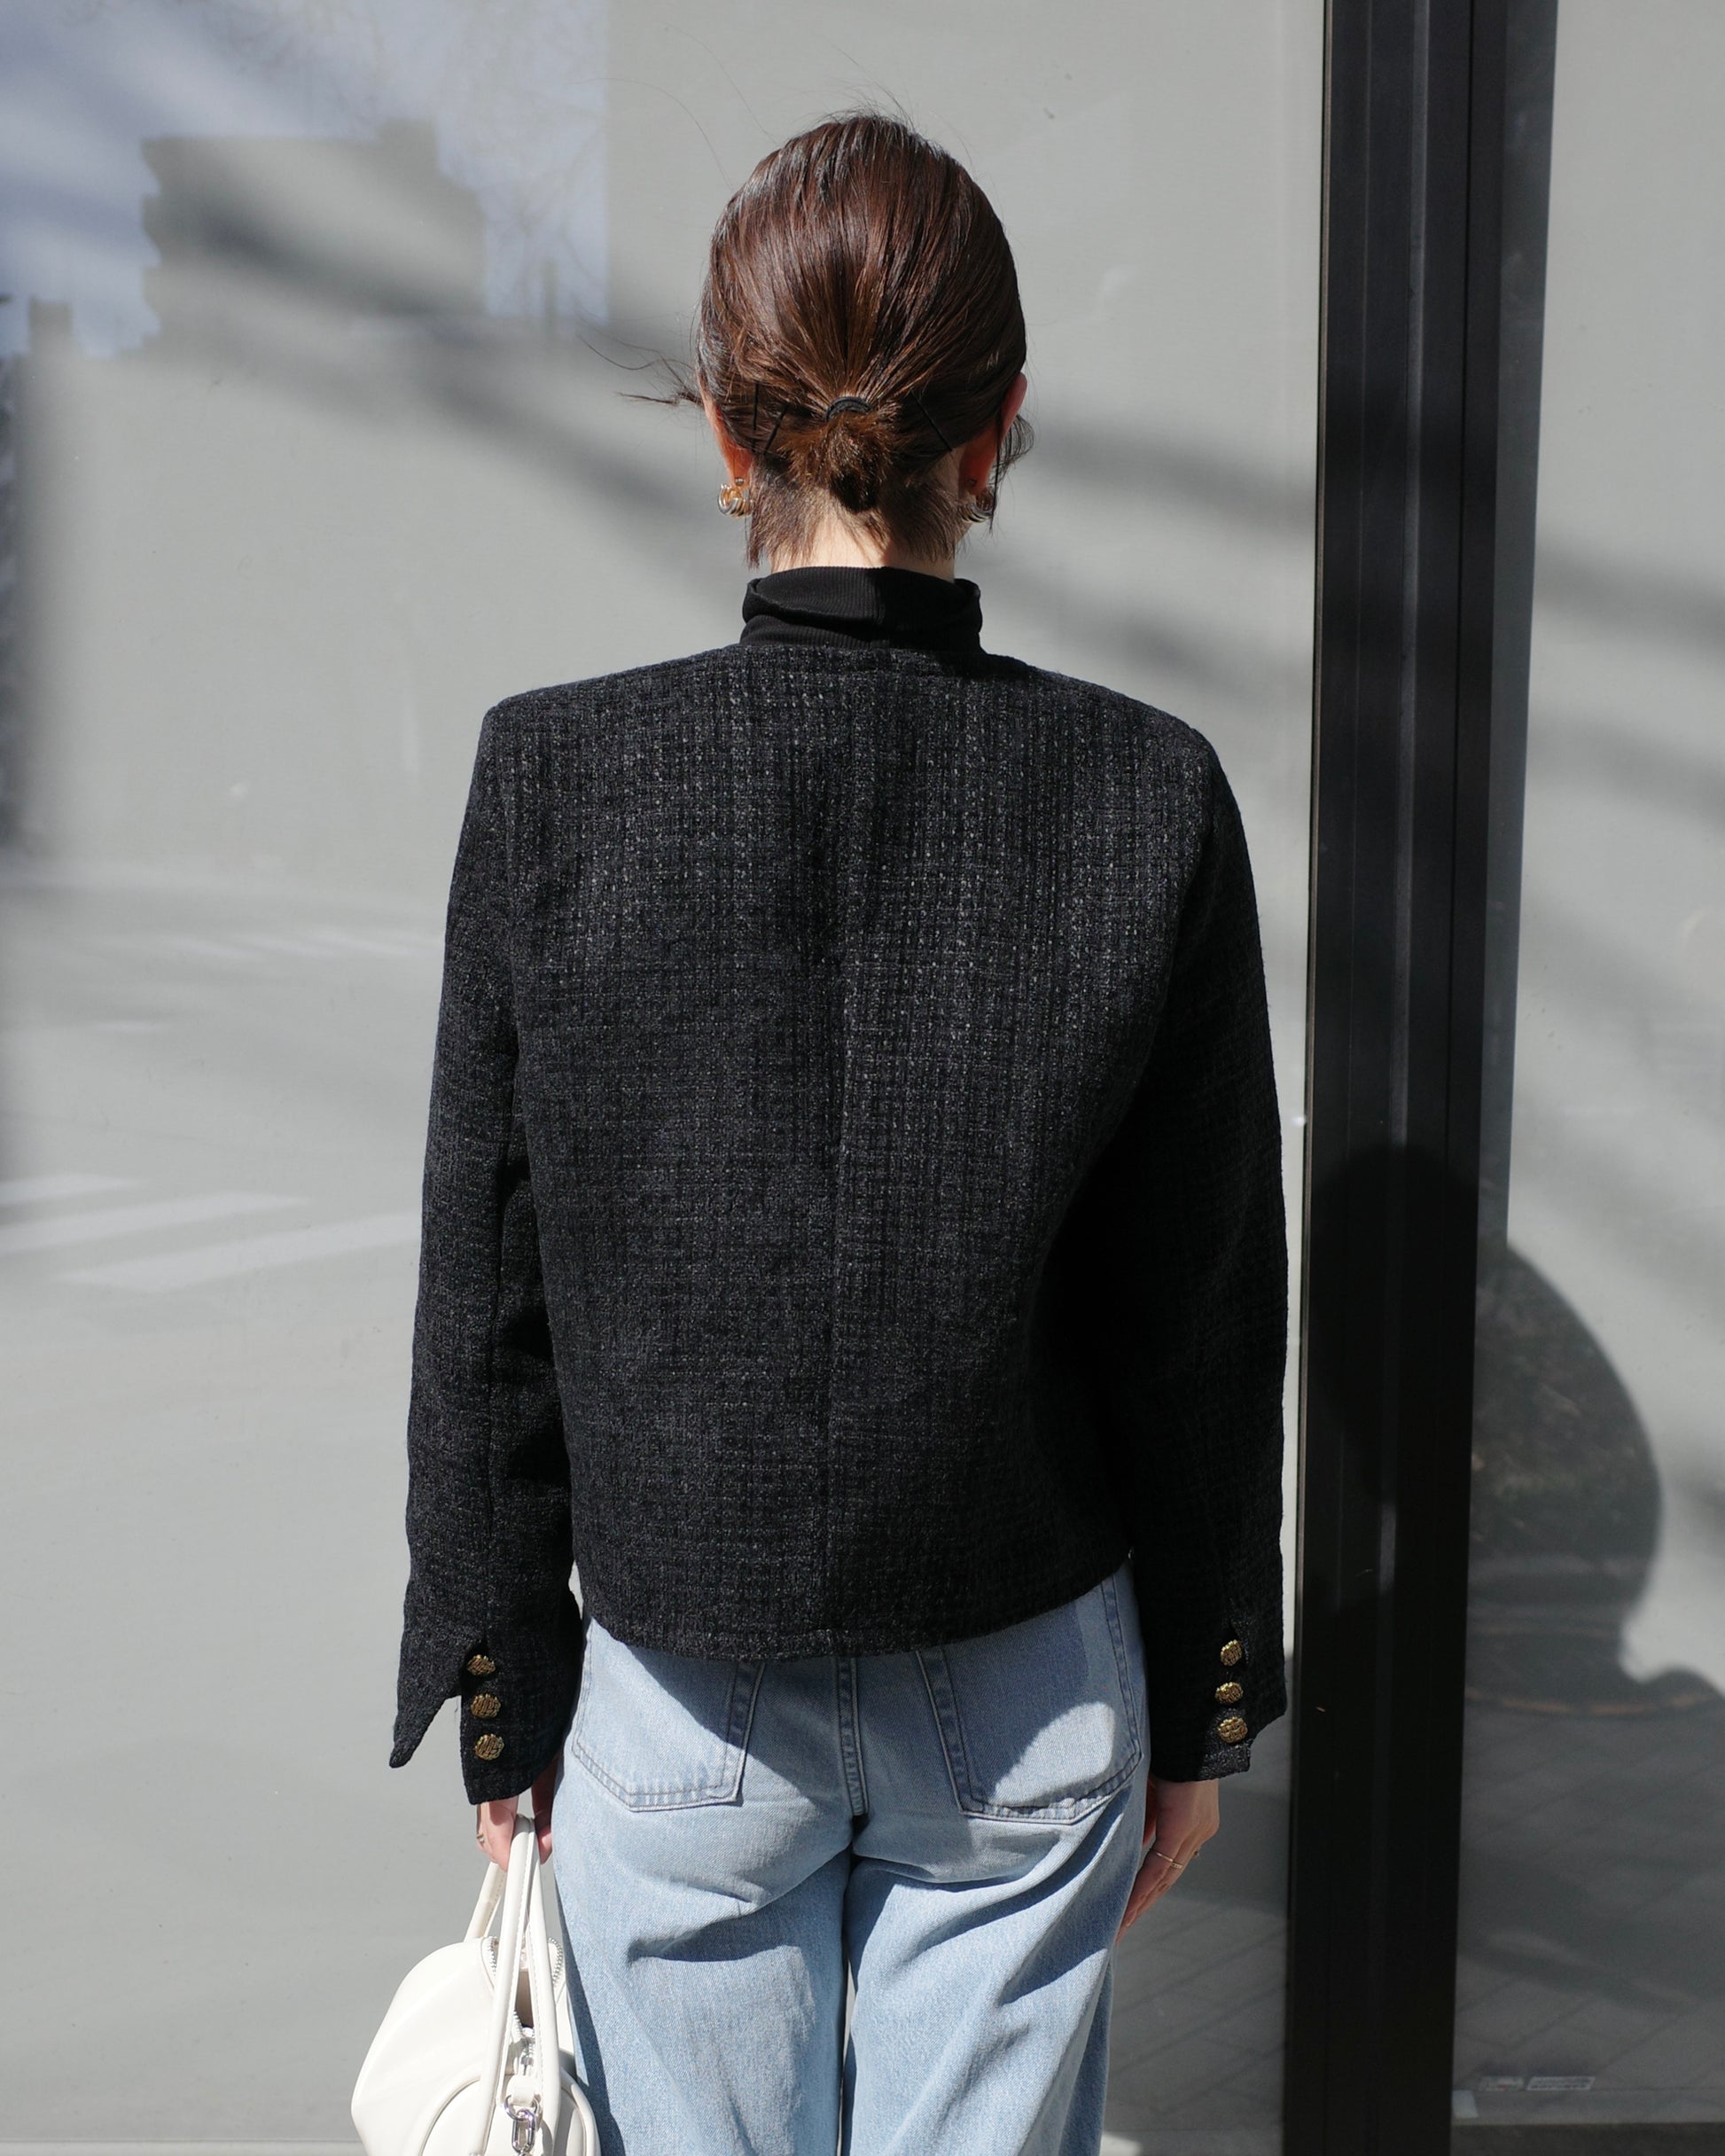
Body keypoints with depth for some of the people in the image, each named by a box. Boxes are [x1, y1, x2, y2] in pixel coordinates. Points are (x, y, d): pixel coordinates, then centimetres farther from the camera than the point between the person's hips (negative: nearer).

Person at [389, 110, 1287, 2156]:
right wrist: (1197, 1709, 8)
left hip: (683, 1698, 0)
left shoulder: (552, 781, -15)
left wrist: (498, 1704, 5)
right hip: (1029, 1697, 1)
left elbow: (490, 1308, -8)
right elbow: (1203, 1324, -5)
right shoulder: (1149, 796, -12)